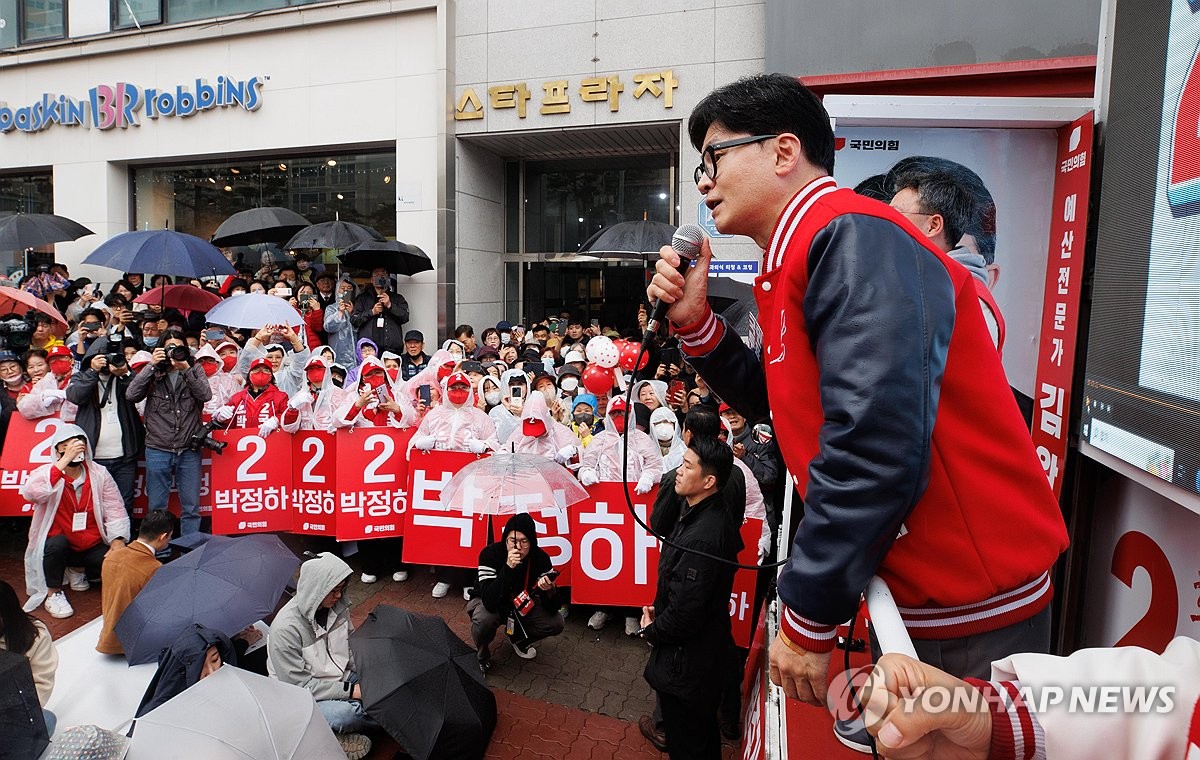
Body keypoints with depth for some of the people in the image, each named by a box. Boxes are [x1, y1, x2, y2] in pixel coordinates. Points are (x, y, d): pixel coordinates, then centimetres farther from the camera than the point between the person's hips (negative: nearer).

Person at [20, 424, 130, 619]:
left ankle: (79, 571, 14)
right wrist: (64, 461, -37)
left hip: (93, 547, 3)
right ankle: (53, 594, -9)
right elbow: (30, 493, -33)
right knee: (57, 542, -35)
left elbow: (115, 511, -5)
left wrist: (118, 542, -20)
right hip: (57, 546, -2)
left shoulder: (99, 475, -2)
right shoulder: (47, 474, -9)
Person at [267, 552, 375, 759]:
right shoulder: (285, 629, -26)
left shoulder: (338, 606, -7)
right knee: (345, 713, -33)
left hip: (341, 678, 6)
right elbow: (299, 685, -21)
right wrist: (350, 691, -24)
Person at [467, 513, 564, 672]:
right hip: (486, 602, -3)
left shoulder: (541, 558, -23)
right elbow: (489, 602, -40)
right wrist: (508, 567, -48)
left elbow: (551, 610, -21)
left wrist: (548, 591, -44)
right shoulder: (490, 554, -31)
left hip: (521, 603, 3)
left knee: (555, 623, -18)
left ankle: (517, 638, 14)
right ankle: (482, 656, -1)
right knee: (484, 620, -36)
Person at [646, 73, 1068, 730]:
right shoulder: (799, 257, 8)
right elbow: (775, 403, 15)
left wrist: (807, 620, -21)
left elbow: (874, 446, -31)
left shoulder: (854, 239, -22)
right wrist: (694, 324, 2)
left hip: (972, 609, -8)